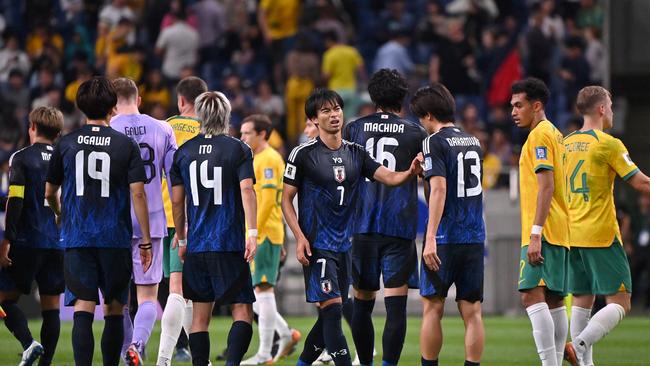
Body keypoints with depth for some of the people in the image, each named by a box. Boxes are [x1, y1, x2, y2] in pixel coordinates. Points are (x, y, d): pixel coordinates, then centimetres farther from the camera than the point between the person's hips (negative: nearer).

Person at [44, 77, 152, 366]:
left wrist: (59, 216, 35)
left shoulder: (65, 144, 4)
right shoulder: (126, 145, -1)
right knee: (114, 310, 11)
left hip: (76, 238, 0)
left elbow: (50, 193, 13)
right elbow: (138, 194, -5)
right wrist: (146, 242, 0)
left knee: (83, 310, -6)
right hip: (116, 239, 0)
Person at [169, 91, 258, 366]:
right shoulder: (238, 149, -2)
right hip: (230, 245, -3)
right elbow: (246, 190, -13)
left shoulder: (184, 152, 8)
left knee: (200, 315, 11)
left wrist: (181, 240, 20)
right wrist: (252, 233, -16)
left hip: (196, 245, 3)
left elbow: (177, 200, 10)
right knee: (242, 310, -2)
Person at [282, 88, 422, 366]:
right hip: (317, 246, -6)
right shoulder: (304, 154, -6)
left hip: (344, 245, 6)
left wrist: (410, 172, -23)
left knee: (330, 315, 11)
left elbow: (387, 177, -2)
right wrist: (300, 237, -14)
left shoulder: (356, 153, 9)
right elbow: (286, 200, -3)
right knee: (331, 308, -15)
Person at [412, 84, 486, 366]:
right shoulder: (473, 142, 13)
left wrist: (430, 239, -21)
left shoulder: (435, 142, -8)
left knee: (432, 308, 3)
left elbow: (439, 188, -18)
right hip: (474, 237, 6)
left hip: (445, 239, -6)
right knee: (472, 311, 3)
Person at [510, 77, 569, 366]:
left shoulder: (540, 135, -10)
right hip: (558, 233, 10)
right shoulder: (554, 134, 19)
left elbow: (546, 187, -18)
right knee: (554, 300, 9)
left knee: (532, 296, -17)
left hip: (543, 232, -10)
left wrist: (536, 234, -22)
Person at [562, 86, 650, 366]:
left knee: (582, 300, 10)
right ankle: (581, 344, -25)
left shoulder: (566, 143, 11)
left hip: (573, 235, 7)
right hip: (602, 234, -7)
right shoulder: (609, 144, -9)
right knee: (620, 303, -6)